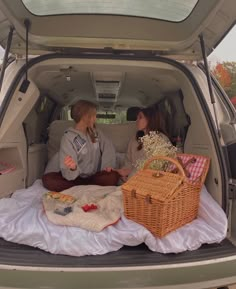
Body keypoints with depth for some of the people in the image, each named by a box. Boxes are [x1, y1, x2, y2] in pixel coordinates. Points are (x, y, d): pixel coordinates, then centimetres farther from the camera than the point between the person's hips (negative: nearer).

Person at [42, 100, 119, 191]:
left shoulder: (95, 132, 1)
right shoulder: (68, 138, -16)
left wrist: (106, 167, -7)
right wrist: (73, 168, -47)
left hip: (94, 176, 3)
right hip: (76, 177, -3)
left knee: (113, 177, -27)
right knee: (47, 179, -28)